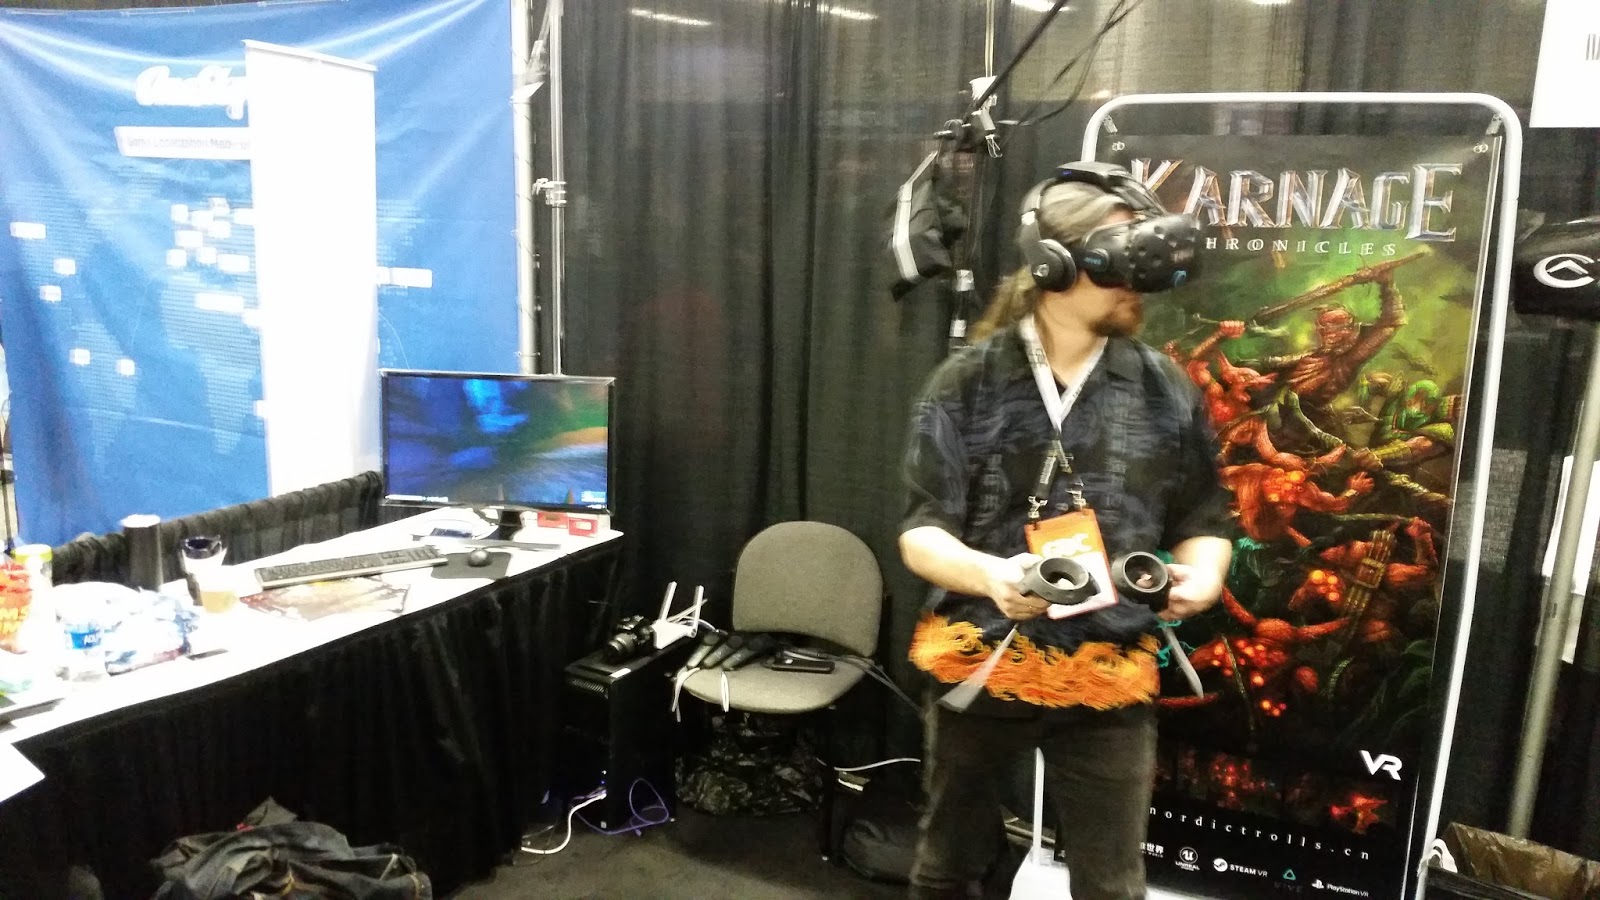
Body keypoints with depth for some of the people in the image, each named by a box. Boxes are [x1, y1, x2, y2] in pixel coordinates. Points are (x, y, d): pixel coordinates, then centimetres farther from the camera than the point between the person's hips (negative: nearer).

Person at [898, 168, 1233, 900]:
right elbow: (921, 533, -9)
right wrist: (990, 574, -29)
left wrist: (1202, 575, -13)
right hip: (980, 666, -1)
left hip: (1110, 679, 1)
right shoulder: (969, 382, -7)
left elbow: (1203, 520, 9)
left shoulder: (1165, 389, 0)